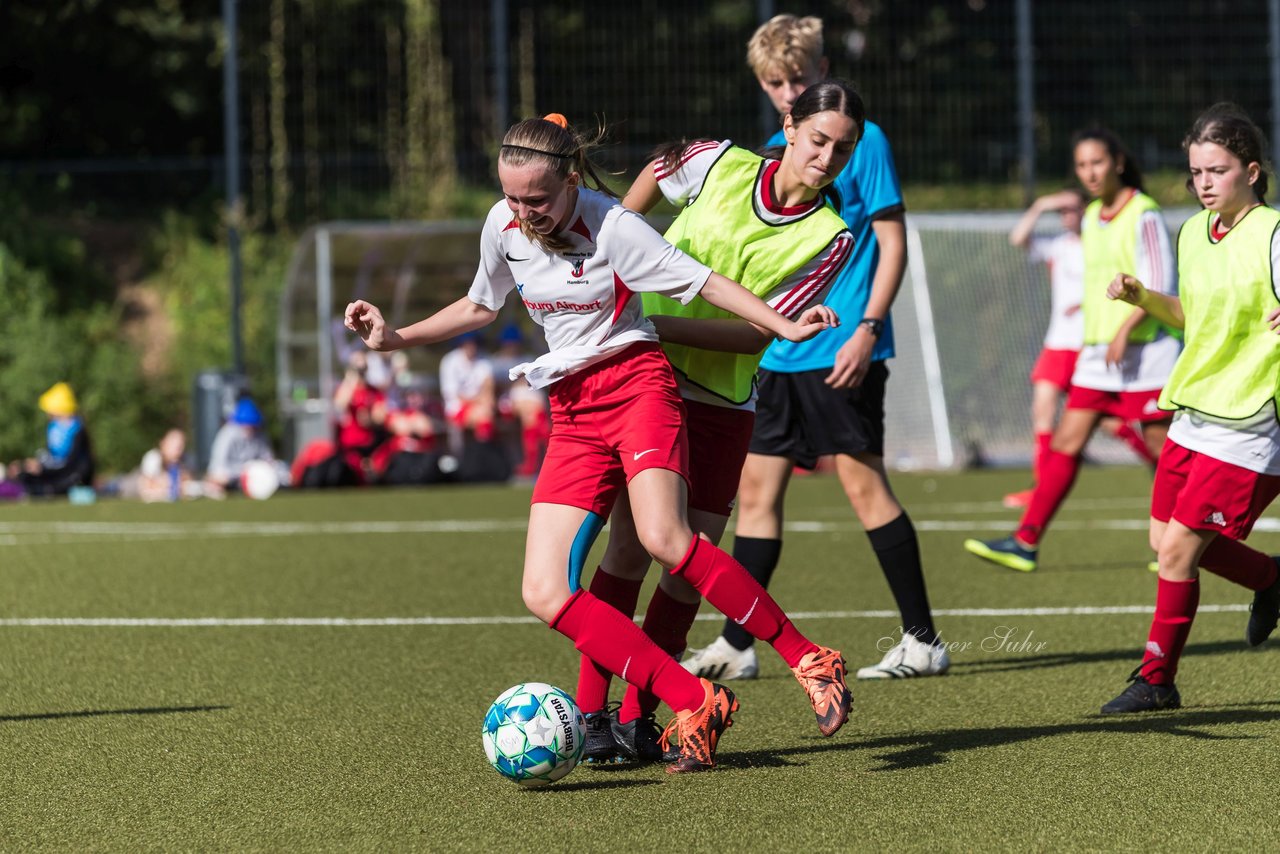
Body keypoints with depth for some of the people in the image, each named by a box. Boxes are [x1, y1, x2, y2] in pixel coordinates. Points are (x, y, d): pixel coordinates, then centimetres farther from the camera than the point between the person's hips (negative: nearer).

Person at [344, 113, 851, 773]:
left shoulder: (610, 225, -13)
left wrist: (784, 327, -20)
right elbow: (481, 305, 24)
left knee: (663, 538, -33)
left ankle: (810, 661, -23)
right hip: (572, 415, 6)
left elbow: (704, 282, -10)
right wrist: (396, 339, 17)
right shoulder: (503, 225, 4)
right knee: (545, 594, -12)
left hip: (636, 384, -6)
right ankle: (696, 707, -14)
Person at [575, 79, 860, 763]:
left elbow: (760, 332, -14)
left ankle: (638, 715, 10)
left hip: (723, 404, 2)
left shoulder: (830, 238, -6)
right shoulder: (720, 165, -5)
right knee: (633, 539, -12)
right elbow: (650, 181, 18)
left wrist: (663, 324, -23)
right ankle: (589, 707, -4)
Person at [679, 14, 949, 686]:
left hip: (842, 353, -7)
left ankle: (922, 641, -1)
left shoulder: (861, 141, -5)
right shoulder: (774, 153, 15)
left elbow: (892, 243, -8)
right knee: (757, 488, 6)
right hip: (780, 354, 7)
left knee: (862, 481, -7)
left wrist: (868, 328, -16)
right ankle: (735, 646, 12)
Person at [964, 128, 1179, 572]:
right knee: (1065, 442, 1)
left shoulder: (1143, 214, -10)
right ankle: (1026, 542, -1)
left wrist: (1125, 328, -23)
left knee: (1162, 445, -3)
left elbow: (1159, 285, -15)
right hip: (1097, 351, 7)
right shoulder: (1091, 218, 13)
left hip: (1144, 350, -7)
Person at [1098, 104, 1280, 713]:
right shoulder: (1193, 233, 8)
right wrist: (1141, 297, 5)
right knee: (1167, 542, 12)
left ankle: (1156, 680, 7)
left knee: (1178, 547, -9)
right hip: (1193, 412, 8)